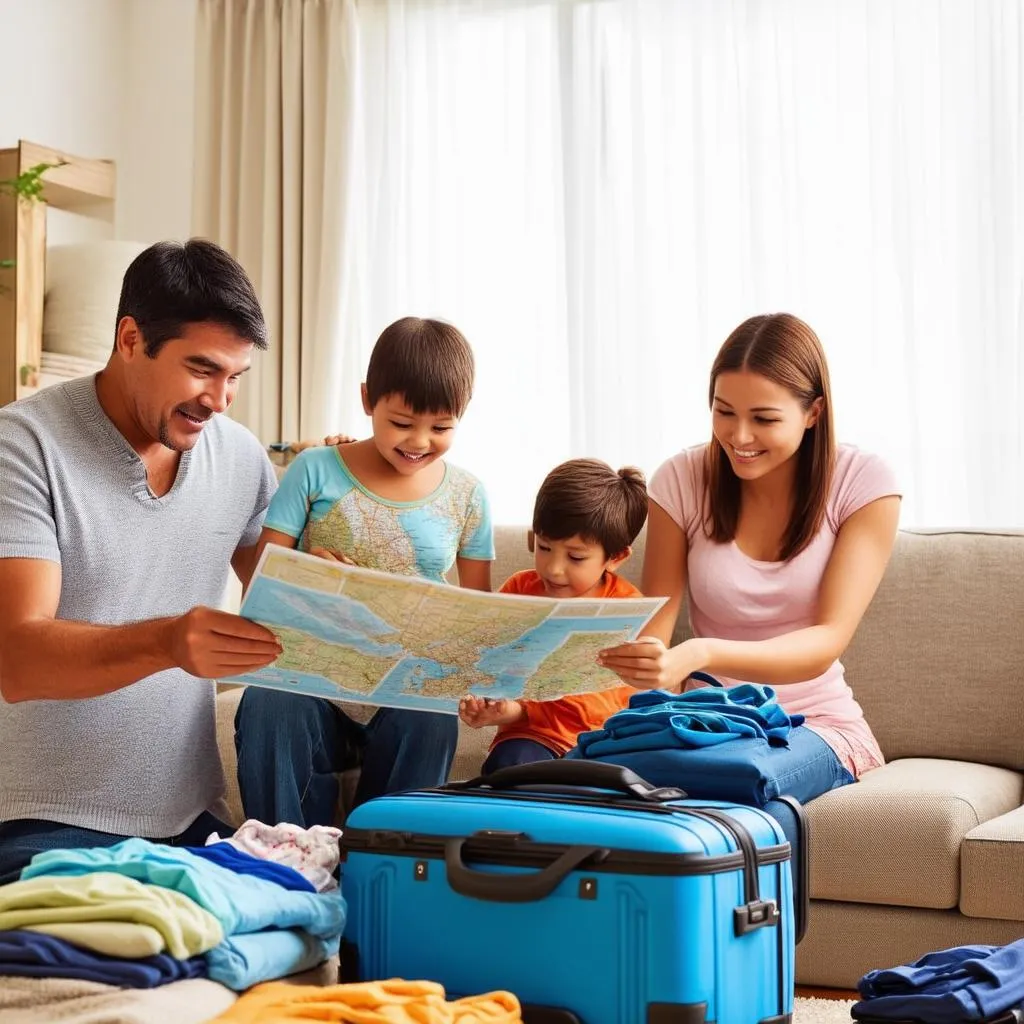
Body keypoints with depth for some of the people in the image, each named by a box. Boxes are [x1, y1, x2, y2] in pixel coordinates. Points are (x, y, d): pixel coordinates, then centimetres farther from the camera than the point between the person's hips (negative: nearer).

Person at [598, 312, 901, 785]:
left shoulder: (863, 484, -8)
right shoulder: (681, 480, -4)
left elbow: (826, 643, -19)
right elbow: (655, 632, -4)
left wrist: (702, 655, -39)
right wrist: (643, 661, -31)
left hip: (818, 723, -1)